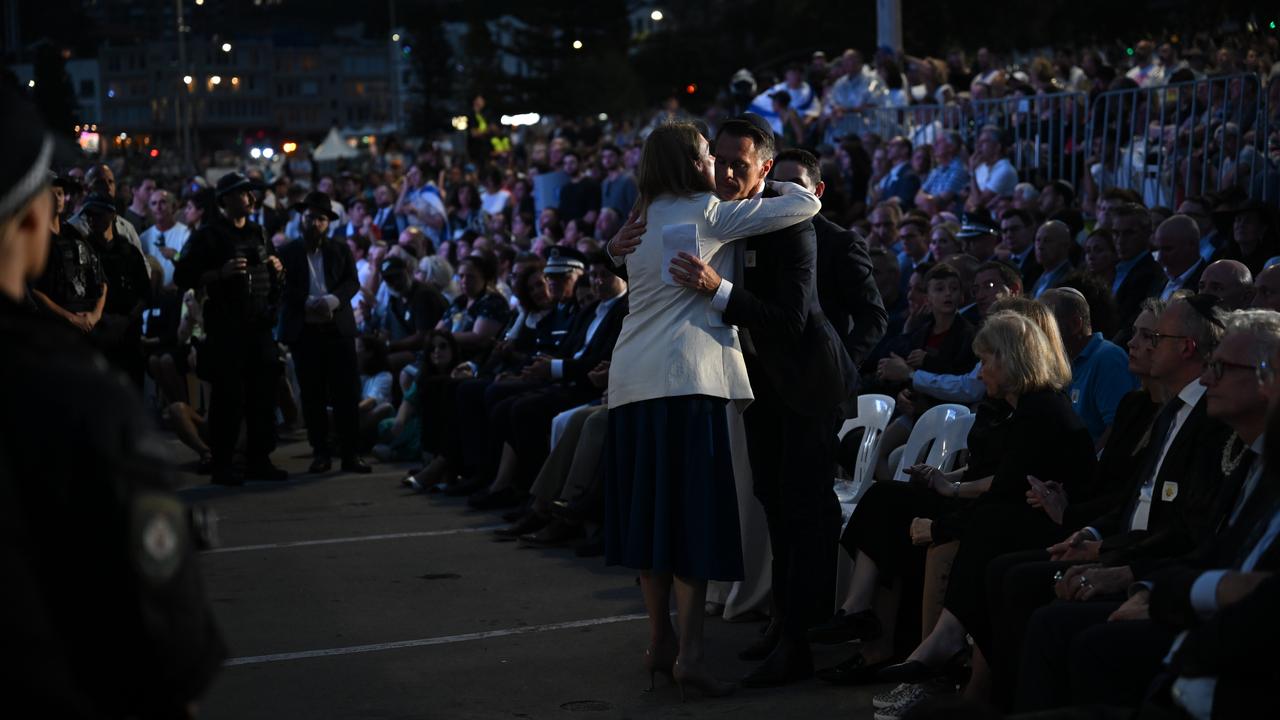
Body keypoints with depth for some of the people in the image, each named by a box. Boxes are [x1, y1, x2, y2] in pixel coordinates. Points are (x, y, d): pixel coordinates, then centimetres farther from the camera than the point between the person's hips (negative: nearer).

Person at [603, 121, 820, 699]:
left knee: (650, 509, 11)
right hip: (685, 374, -7)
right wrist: (783, 182, 19)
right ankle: (688, 652, -13)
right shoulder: (708, 213, -3)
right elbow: (806, 205, -2)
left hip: (632, 378, 7)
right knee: (693, 512, -7)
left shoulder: (646, 219, 16)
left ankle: (660, 641, 16)